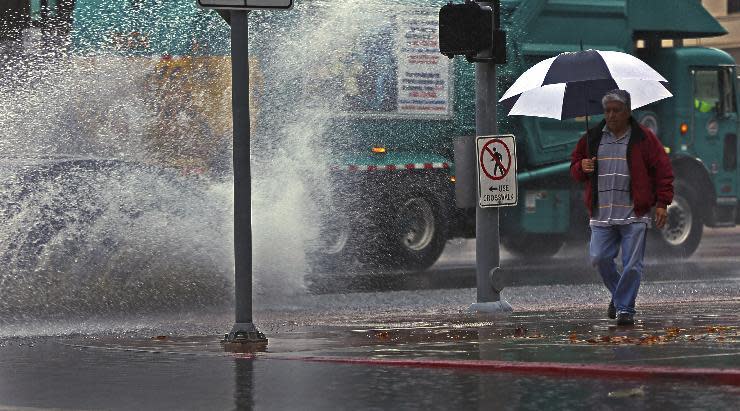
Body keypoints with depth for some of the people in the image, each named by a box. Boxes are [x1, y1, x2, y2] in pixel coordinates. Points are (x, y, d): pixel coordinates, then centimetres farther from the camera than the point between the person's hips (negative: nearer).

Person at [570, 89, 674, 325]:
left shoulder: (643, 138, 3)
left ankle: (625, 308, 6)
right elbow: (574, 169, 21)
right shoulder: (592, 139, 11)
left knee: (632, 265, -6)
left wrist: (662, 203, -2)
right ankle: (618, 294, 22)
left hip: (634, 216, -3)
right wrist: (582, 167, -4)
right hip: (601, 215, 3)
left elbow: (662, 169, 5)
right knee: (599, 258, -3)